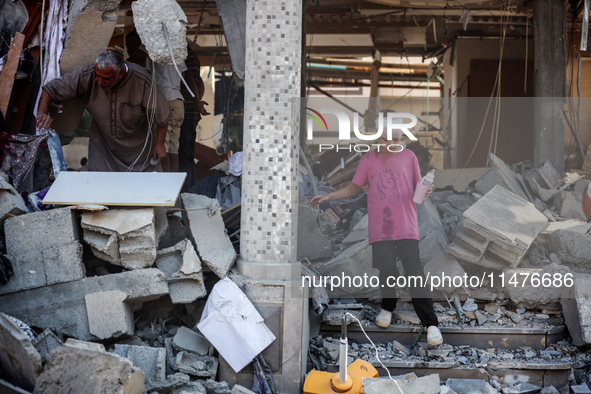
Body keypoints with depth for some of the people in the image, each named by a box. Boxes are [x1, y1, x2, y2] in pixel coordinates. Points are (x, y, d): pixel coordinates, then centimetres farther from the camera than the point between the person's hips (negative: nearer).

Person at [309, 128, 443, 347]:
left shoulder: (409, 157, 6)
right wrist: (327, 197, 5)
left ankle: (431, 324, 0)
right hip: (380, 228, 1)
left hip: (406, 226, 0)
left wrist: (424, 191, -13)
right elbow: (353, 188, 13)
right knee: (387, 270, -10)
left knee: (415, 273, -7)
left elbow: (418, 188, 10)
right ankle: (387, 308, 21)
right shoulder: (368, 160, 7)